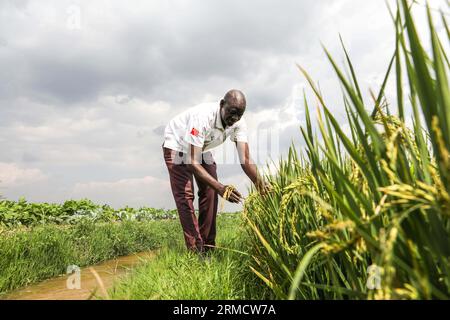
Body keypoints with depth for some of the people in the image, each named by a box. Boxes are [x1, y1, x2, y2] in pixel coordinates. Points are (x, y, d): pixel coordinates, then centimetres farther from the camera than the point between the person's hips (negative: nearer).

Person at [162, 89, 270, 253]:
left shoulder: (238, 123, -23)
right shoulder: (202, 117, -42)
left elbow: (245, 159, -27)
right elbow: (192, 162, -43)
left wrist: (259, 182, -46)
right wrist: (220, 187, -53)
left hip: (202, 148, 6)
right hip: (177, 145, -5)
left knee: (210, 193, -1)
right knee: (185, 195, -15)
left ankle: (208, 247, 11)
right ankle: (196, 250, -9)